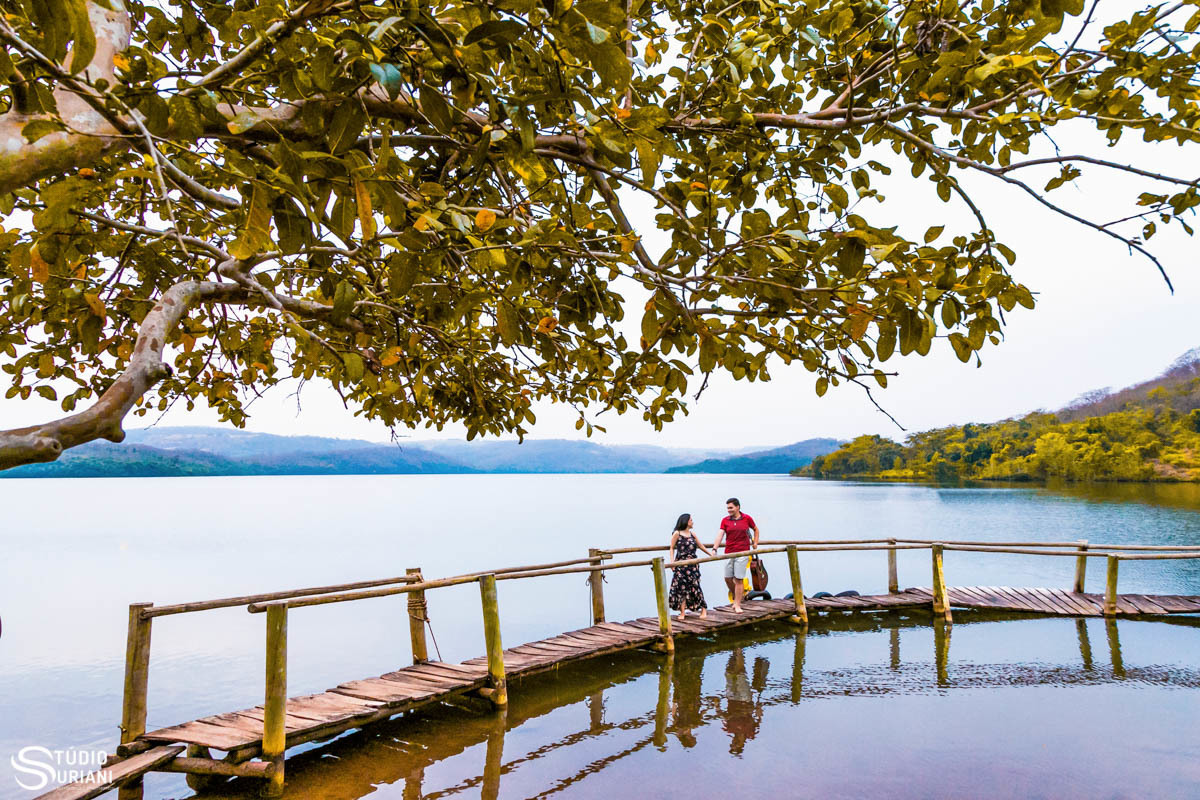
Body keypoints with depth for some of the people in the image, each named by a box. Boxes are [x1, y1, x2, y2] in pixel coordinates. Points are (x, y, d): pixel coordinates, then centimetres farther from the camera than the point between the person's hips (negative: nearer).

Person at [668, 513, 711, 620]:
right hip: (681, 564, -2)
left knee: (695, 586, -3)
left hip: (692, 565, 3)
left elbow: (701, 546, 23)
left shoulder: (692, 534, 11)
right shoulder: (677, 534, -1)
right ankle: (682, 612, 4)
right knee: (681, 587, -1)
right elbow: (672, 548, 2)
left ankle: (704, 609, 7)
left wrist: (711, 554, 26)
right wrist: (672, 562, -8)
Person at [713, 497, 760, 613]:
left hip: (742, 553, -3)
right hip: (729, 553, 3)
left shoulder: (747, 518, 0)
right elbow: (720, 535, -7)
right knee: (728, 578, 5)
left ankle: (737, 605, 5)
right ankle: (736, 598, 29)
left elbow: (756, 530, 18)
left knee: (738, 579, -4)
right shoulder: (725, 520, 3)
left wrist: (755, 542, 10)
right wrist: (714, 549, -18)